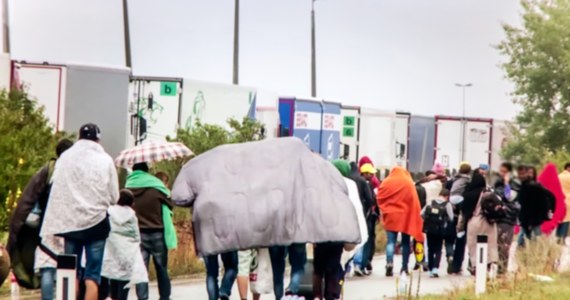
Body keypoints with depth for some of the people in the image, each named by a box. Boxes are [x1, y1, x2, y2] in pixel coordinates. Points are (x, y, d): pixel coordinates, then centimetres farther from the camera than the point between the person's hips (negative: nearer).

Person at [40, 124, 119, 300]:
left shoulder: (64, 158, 0)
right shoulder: (105, 160, -2)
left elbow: (56, 191, -3)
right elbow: (114, 197, 1)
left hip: (70, 221, 2)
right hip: (96, 221, -2)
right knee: (92, 276, 1)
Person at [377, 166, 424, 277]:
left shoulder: (386, 182, 3)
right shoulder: (409, 183, 1)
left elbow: (379, 197, 2)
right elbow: (414, 202, -2)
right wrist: (415, 217, 2)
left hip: (391, 215, 0)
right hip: (406, 216, 0)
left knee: (391, 241, 0)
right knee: (405, 242, 9)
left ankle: (389, 263, -21)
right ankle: (404, 267, 8)